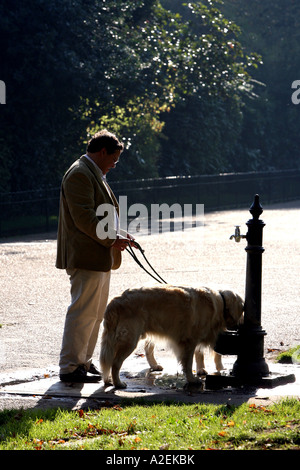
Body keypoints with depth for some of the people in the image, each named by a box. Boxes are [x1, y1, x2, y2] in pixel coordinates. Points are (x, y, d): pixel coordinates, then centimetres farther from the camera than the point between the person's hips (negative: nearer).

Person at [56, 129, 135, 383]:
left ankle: (83, 362, 22)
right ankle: (70, 367, -6)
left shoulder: (94, 174, 21)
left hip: (99, 257, 11)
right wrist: (111, 239, -15)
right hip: (86, 256, -11)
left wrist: (118, 235, 14)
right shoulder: (79, 174, -13)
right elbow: (84, 217, -21)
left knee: (96, 313, 15)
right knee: (83, 312, -10)